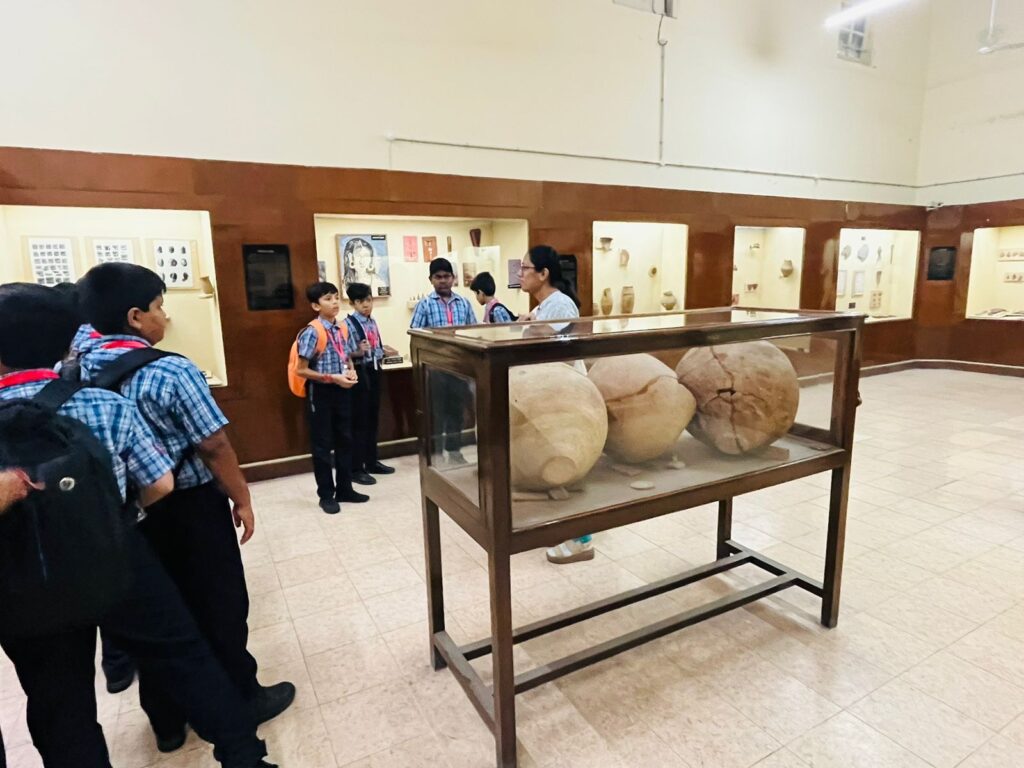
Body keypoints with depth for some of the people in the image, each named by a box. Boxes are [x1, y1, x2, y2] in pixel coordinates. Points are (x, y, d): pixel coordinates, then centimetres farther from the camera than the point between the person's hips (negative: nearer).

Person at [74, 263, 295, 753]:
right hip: (190, 506, -6)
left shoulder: (77, 368, -2)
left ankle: (167, 721, 36)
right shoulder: (171, 370, -21)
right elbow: (214, 446, -20)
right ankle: (241, 704, 29)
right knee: (218, 605, 11)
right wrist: (242, 499, -8)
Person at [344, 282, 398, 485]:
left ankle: (372, 462, 27)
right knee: (359, 421, -2)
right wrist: (358, 353, -34)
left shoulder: (372, 321, 10)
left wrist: (385, 352, 2)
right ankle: (356, 469, 8)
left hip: (374, 371, 8)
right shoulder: (348, 323, -13)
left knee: (373, 418, 15)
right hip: (359, 373, -8)